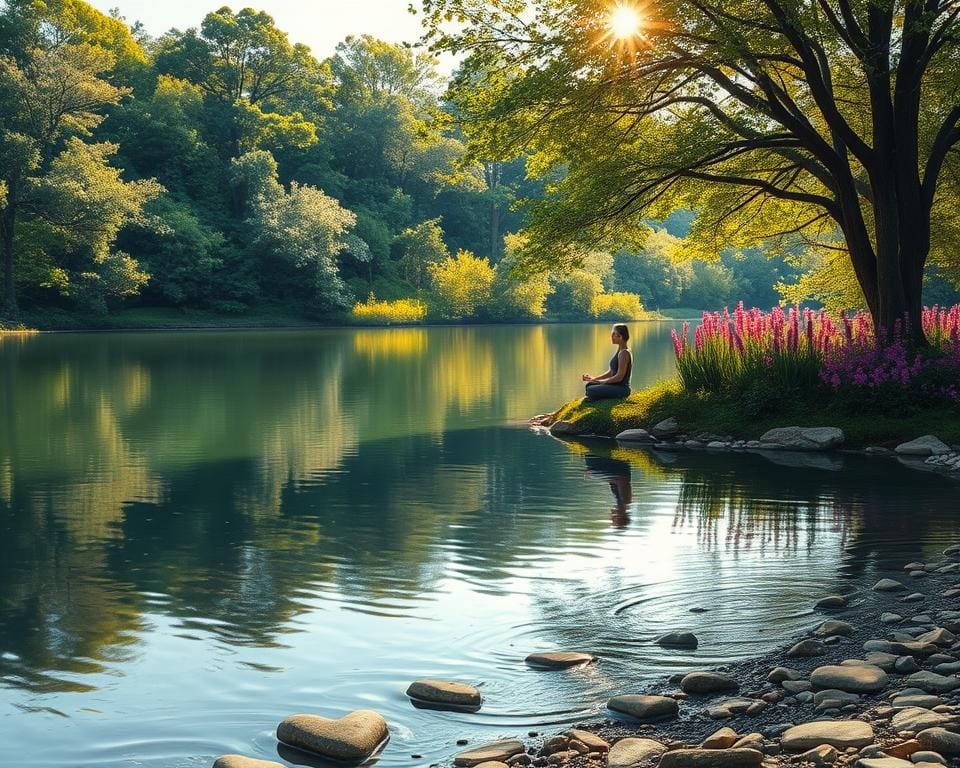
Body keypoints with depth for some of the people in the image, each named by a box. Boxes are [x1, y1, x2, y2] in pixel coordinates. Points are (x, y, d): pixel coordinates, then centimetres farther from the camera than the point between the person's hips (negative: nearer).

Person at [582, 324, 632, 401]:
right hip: (615, 386, 10)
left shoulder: (624, 353, -18)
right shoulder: (619, 351, 12)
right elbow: (610, 372, 16)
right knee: (589, 385, 13)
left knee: (591, 390, -22)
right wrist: (594, 378, 4)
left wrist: (600, 381, -14)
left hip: (622, 389, -10)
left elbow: (619, 377, -21)